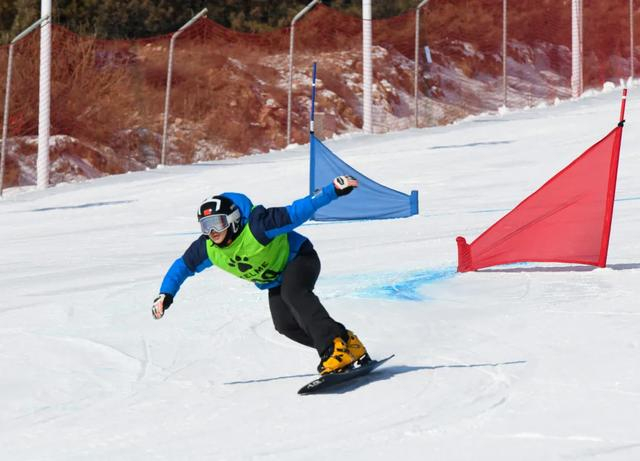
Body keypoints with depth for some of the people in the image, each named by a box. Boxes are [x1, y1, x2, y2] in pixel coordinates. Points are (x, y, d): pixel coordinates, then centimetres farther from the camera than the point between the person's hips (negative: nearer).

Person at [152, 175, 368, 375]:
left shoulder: (255, 226, -35)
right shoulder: (207, 248, -16)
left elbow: (295, 212, -36)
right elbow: (182, 266, 2)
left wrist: (334, 190, -41)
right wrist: (165, 295, -5)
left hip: (299, 258, -7)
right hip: (275, 281, 7)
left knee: (292, 293, -35)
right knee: (285, 324, -11)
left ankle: (336, 347, -41)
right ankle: (348, 342, 0)